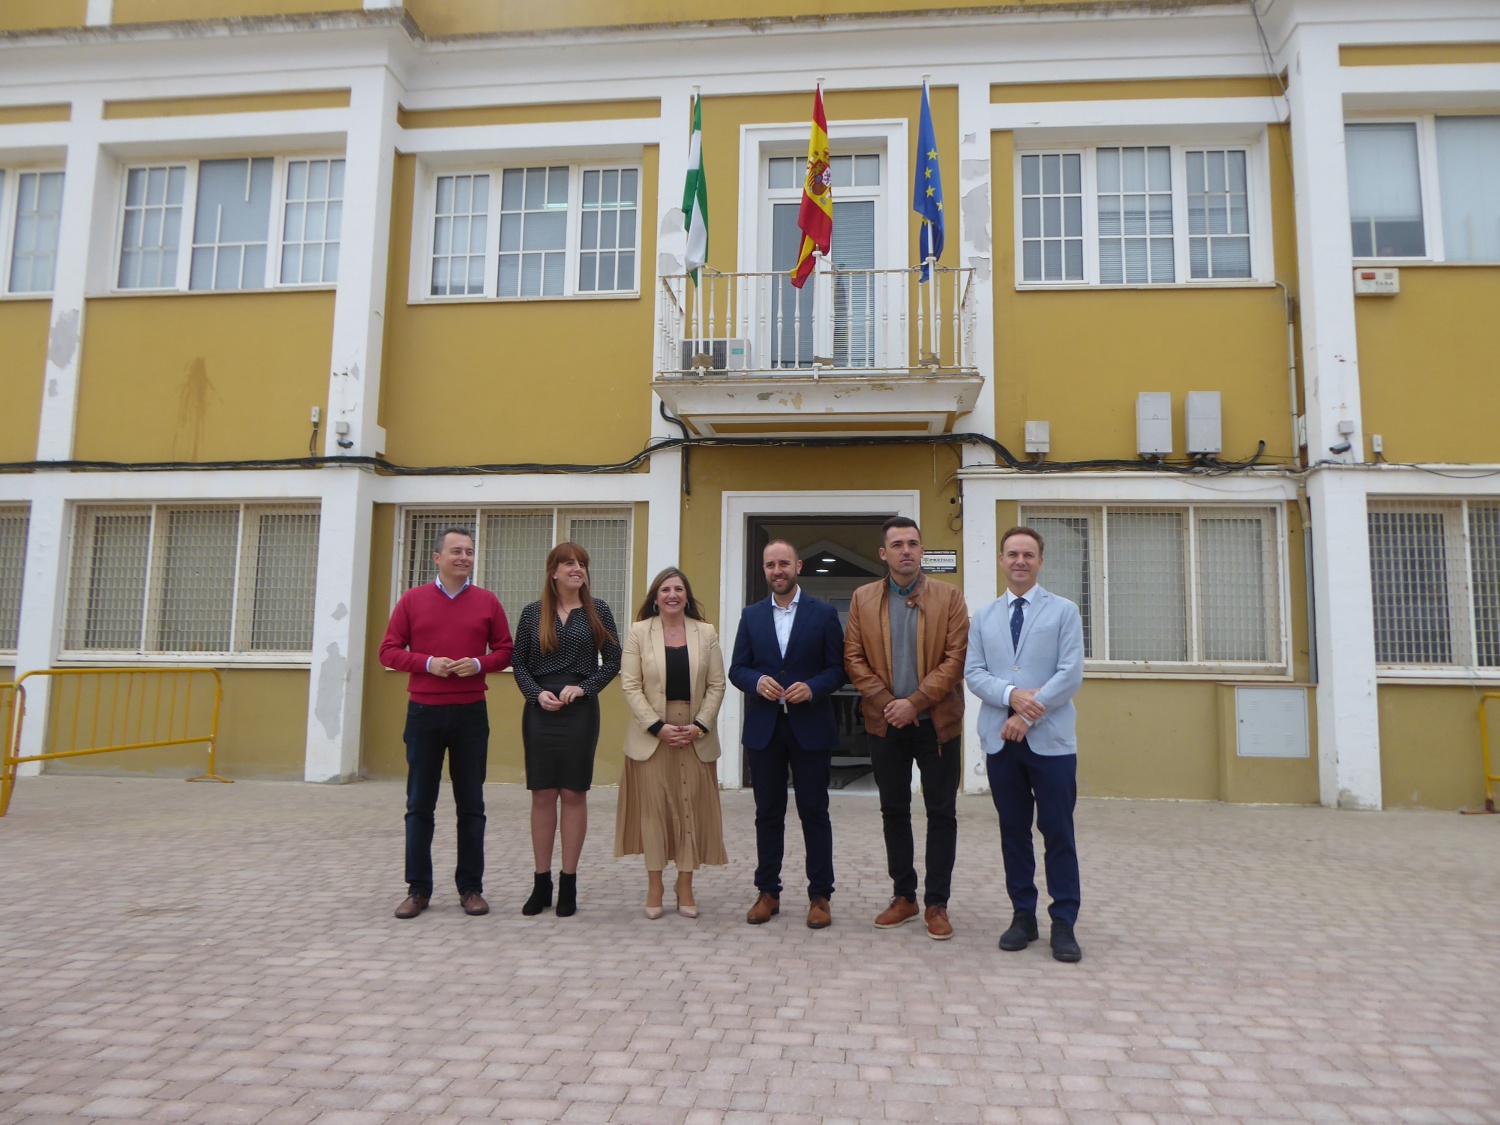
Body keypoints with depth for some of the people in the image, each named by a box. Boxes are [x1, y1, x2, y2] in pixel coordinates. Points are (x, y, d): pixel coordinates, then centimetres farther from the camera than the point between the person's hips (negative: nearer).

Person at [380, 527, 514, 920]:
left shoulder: (487, 602, 5)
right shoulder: (412, 600, 4)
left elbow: (505, 651, 8)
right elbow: (389, 651, 2)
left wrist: (479, 663, -12)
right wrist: (427, 663, -13)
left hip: (471, 713, 0)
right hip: (423, 712, 0)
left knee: (471, 805, 6)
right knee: (419, 805, 6)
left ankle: (471, 887, 16)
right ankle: (418, 889, 16)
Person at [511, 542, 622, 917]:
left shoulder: (597, 611, 3)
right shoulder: (533, 613, 5)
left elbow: (613, 661, 3)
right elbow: (519, 664, 6)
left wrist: (584, 688, -10)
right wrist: (537, 693, -10)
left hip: (581, 710, -1)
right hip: (540, 709, 1)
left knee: (574, 794, 3)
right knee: (542, 795, 5)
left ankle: (568, 883, 12)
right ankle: (541, 883, 15)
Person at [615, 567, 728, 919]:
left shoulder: (706, 633, 5)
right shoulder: (638, 632, 2)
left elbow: (717, 685, 3)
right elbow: (630, 685, -3)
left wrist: (699, 726, -9)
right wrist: (658, 726, -12)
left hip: (695, 736, 1)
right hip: (651, 735, -1)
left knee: (692, 808, 4)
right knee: (653, 808, 2)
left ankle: (685, 887, 14)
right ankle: (654, 887, 12)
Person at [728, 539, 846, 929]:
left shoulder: (824, 614, 2)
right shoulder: (751, 615, 9)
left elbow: (837, 668, 0)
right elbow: (736, 669, 7)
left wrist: (813, 687, -18)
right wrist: (757, 681, -13)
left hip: (810, 727, -2)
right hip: (763, 728, 3)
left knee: (814, 813, 4)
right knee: (768, 813, 10)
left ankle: (819, 896, 14)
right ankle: (768, 892, 21)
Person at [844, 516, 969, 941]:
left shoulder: (949, 596, -1)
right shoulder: (863, 599, 5)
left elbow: (956, 657, -8)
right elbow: (853, 658, 1)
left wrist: (914, 702, -15)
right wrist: (886, 702, -10)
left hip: (936, 721, -2)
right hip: (885, 723, 2)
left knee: (941, 813, 3)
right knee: (894, 811, 11)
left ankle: (936, 904, 14)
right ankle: (903, 896, 24)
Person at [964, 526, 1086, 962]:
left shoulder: (1064, 611, 4)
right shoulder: (983, 617, 12)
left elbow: (1071, 673, -5)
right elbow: (973, 672, 4)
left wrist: (1029, 713, -14)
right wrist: (1012, 695, -15)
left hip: (1051, 739, -2)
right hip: (1001, 740, 3)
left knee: (1058, 832, 0)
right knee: (1013, 830, 9)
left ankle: (1064, 923, 9)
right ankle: (1023, 915, 20)